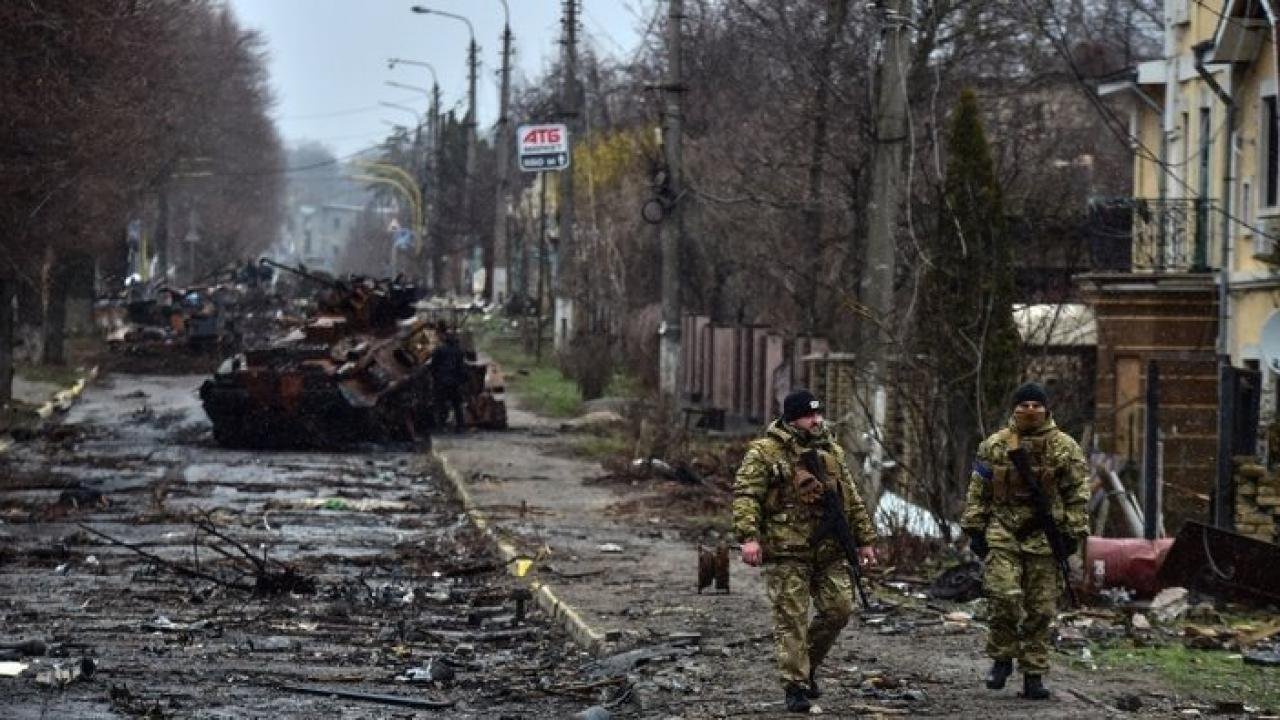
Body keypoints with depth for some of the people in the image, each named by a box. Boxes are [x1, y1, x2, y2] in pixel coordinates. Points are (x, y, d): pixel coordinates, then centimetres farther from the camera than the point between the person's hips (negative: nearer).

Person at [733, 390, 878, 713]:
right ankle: (796, 687, 0)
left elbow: (852, 500, 20)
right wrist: (749, 537, -25)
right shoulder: (765, 452, -5)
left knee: (838, 609, 3)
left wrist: (864, 539, 17)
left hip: (829, 550, 5)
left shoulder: (831, 450, 14)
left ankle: (807, 666, 24)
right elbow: (745, 495, -13)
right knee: (791, 619, -4)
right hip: (786, 552, -5)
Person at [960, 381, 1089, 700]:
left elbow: (1078, 494, 5)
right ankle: (1002, 658, 5)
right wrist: (975, 529, 4)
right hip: (1003, 533, 0)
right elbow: (977, 492, 9)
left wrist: (1074, 533, -1)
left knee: (1040, 610, 2)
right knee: (1005, 597, -15)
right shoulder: (994, 446, 6)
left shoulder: (1065, 447, 4)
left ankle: (1034, 674, 9)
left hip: (1044, 537, 0)